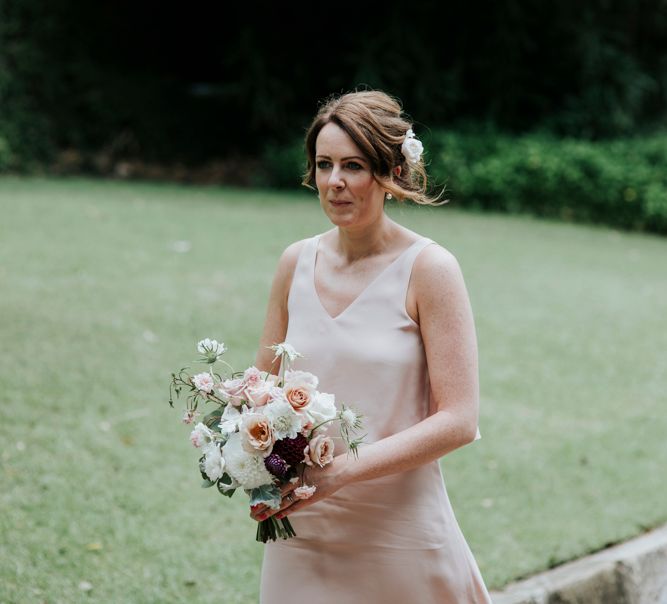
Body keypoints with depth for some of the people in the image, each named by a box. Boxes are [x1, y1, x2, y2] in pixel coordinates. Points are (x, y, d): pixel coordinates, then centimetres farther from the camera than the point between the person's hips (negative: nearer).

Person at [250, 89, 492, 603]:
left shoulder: (428, 269, -11)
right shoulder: (297, 263, 3)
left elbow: (458, 420, -14)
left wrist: (340, 471, -22)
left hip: (398, 534, -4)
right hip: (300, 531, 4)